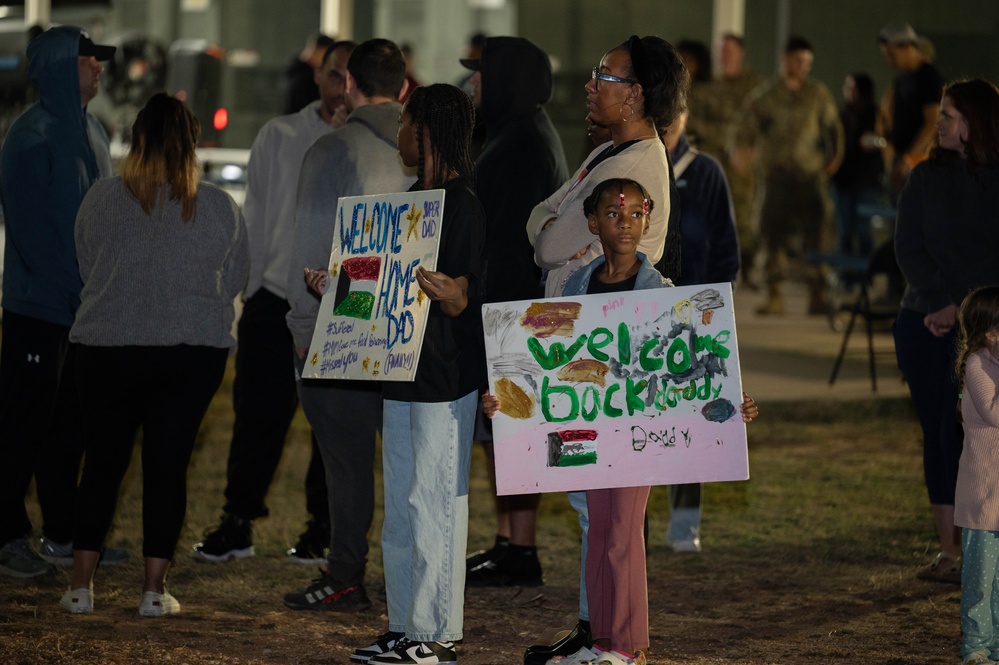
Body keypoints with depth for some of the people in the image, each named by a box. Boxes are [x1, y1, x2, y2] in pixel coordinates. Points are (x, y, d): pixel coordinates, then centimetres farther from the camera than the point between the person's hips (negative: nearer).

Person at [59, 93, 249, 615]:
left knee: (103, 464, 10)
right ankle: (154, 588, 6)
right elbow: (236, 279, 5)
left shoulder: (101, 200, -5)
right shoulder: (219, 208, -6)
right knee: (167, 466, 5)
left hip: (108, 349, 0)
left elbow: (86, 270, 6)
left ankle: (81, 584, 12)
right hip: (195, 352, 0)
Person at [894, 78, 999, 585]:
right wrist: (939, 302, -10)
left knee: (958, 431, -12)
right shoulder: (926, 177, 9)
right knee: (935, 434, 3)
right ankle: (948, 551, 8)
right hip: (923, 322, 3)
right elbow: (907, 249, 3)